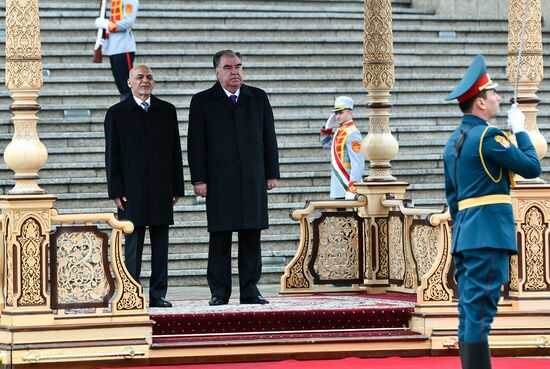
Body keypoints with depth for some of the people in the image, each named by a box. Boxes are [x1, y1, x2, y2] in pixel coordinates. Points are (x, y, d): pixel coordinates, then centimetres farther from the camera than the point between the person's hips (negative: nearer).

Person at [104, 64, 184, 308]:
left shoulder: (167, 111, 11)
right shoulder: (116, 113, 4)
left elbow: (175, 151, 10)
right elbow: (112, 156, 2)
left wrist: (177, 187, 5)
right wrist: (116, 191, -5)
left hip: (162, 190, 3)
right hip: (132, 192, -2)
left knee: (160, 244, 3)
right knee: (133, 243, -3)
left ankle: (158, 294, 7)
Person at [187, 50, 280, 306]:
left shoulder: (258, 98, 12)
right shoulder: (203, 102, 5)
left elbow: (269, 138, 13)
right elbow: (196, 143, 1)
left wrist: (272, 173, 7)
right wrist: (199, 179, -6)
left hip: (253, 179, 2)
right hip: (219, 181, -2)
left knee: (251, 236, 2)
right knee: (220, 236, -3)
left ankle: (250, 290, 6)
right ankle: (219, 292, 1)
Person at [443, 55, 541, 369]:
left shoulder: (454, 141, 16)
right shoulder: (488, 136, -12)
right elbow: (532, 168, -7)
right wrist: (520, 130, 5)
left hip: (464, 234, 9)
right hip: (489, 234, -9)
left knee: (469, 314, 9)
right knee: (479, 312, -11)